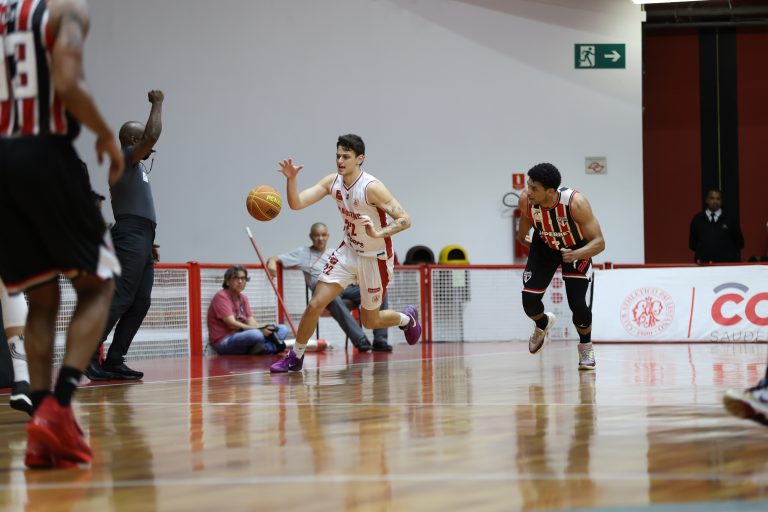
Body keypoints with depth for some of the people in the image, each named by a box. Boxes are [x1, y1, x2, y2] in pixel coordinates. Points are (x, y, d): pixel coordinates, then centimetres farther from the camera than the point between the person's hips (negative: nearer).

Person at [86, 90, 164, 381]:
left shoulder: (136, 166, 24)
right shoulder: (124, 159, -5)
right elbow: (153, 135, -19)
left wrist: (149, 243, 22)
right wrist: (157, 104, -6)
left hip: (141, 241, 10)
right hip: (130, 239, -10)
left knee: (140, 303, 5)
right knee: (120, 299, -16)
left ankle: (114, 362, 5)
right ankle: (89, 355, -19)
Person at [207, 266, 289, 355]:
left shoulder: (243, 298, 17)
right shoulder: (221, 296, -9)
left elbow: (251, 322, 6)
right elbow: (232, 324, -18)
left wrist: (262, 326, -18)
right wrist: (259, 328, -24)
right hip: (223, 342, -9)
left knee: (282, 329, -2)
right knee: (255, 334, -40)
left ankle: (265, 347, -28)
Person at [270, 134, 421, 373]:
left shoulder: (372, 187, -24)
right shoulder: (333, 181, -7)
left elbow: (405, 220, -27)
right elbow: (296, 203, -11)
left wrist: (378, 234, -43)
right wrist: (291, 179, -29)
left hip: (375, 258, -5)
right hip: (348, 252, 5)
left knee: (370, 321, 10)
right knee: (315, 303, -7)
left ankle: (407, 319, 41)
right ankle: (295, 357, 7)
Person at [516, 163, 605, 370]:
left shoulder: (576, 203, -38)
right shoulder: (526, 200, -28)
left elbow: (599, 242, -35)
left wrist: (577, 254, -51)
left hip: (577, 249, -3)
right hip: (545, 245, 3)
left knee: (577, 304, -15)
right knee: (529, 300, -9)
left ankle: (586, 347, 17)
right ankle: (543, 325, 29)